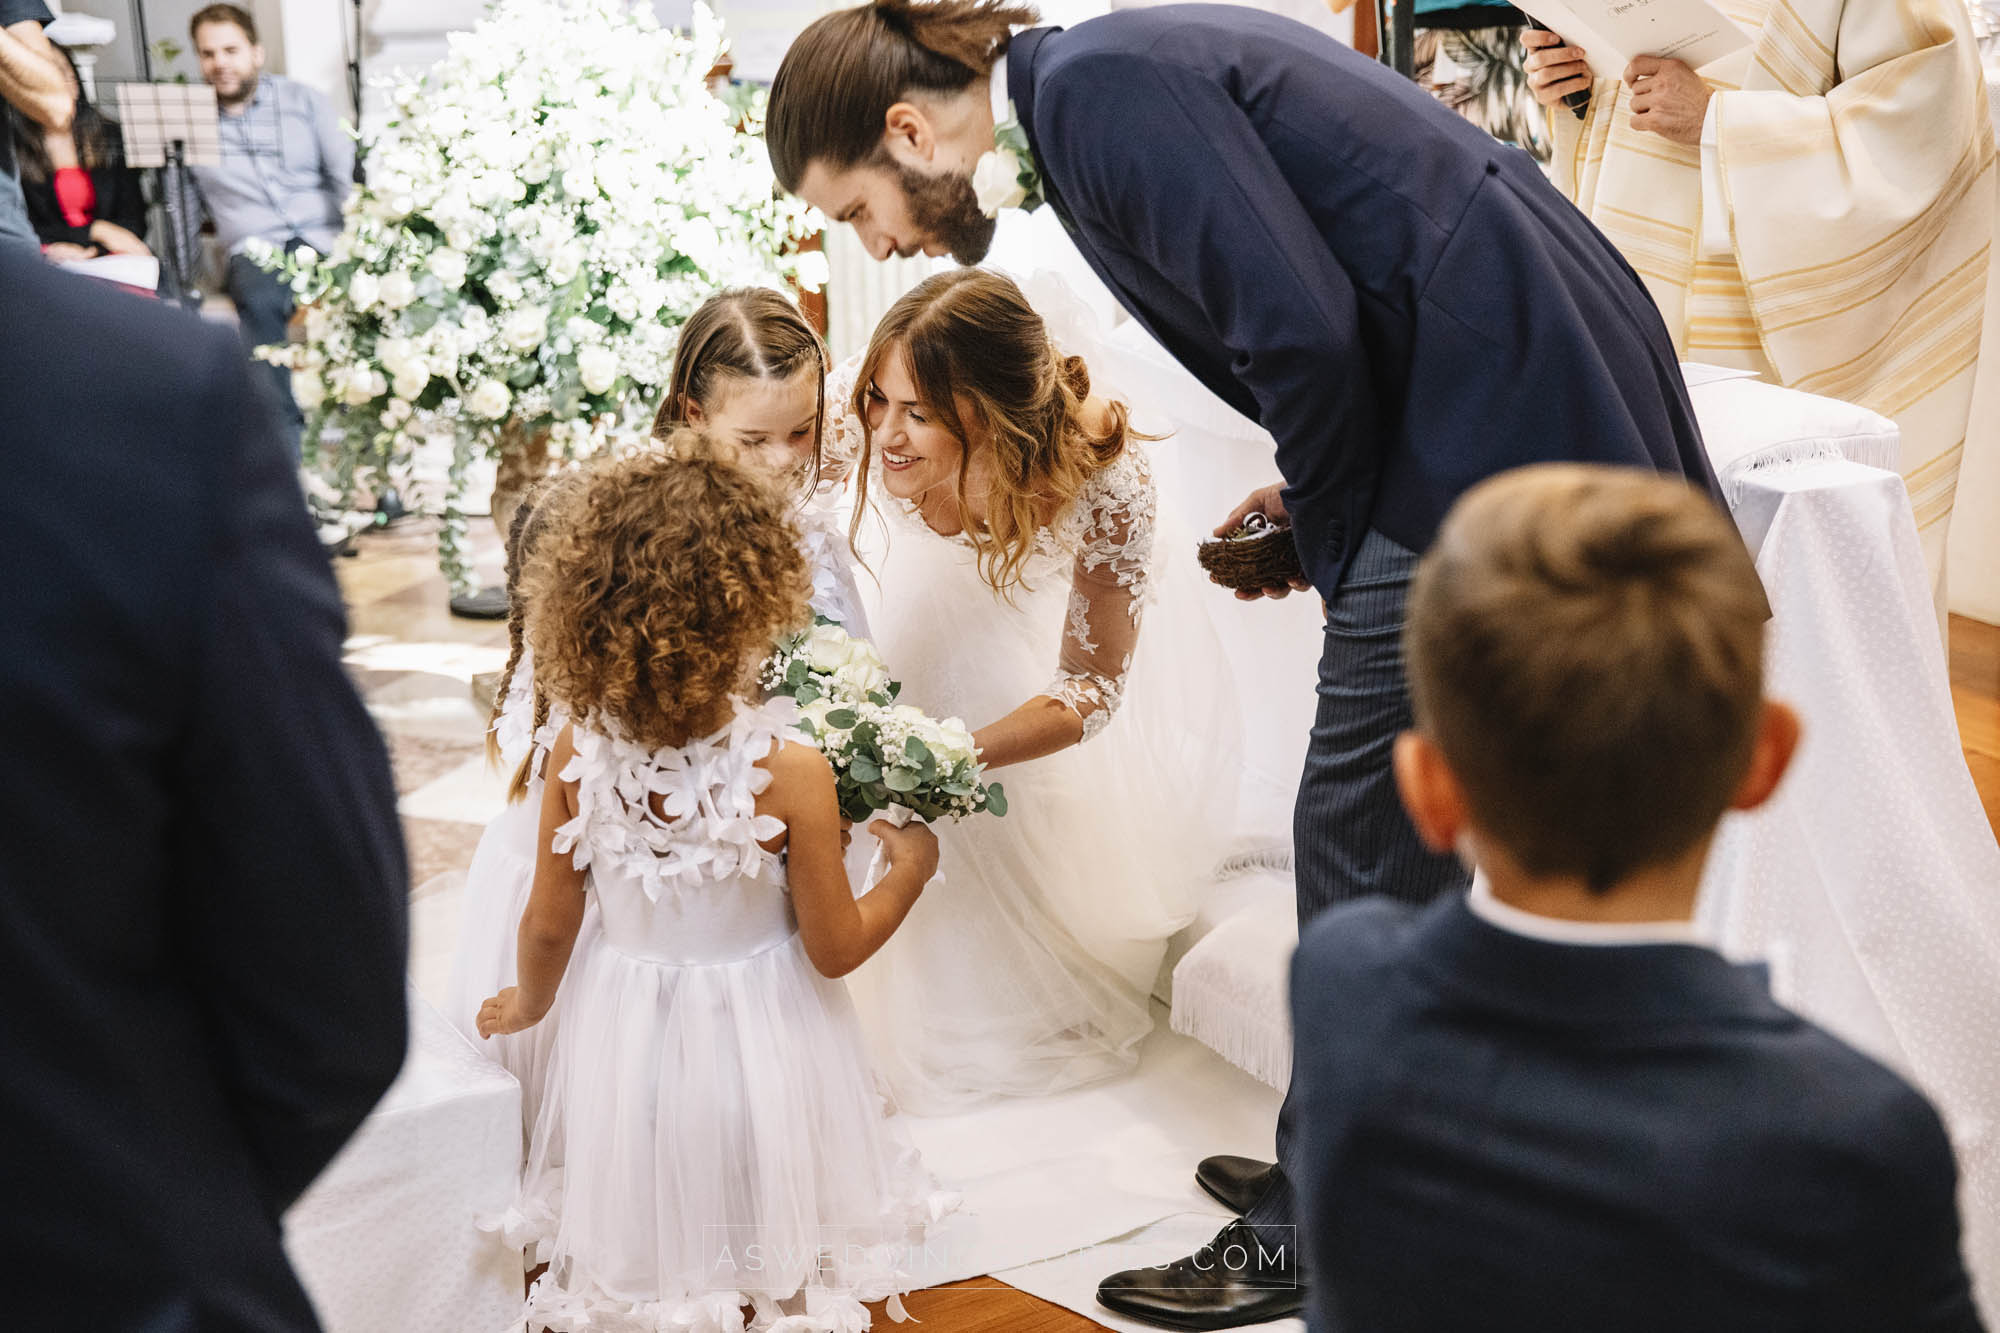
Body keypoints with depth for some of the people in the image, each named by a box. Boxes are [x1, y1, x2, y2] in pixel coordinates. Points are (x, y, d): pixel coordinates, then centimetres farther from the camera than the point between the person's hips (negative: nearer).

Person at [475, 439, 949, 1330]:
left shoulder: (577, 752, -17)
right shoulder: (791, 772, -26)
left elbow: (549, 925, -4)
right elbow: (834, 950, -14)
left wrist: (528, 1003, 17)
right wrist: (911, 869, 3)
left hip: (626, 1039, 3)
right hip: (756, 1046, -2)